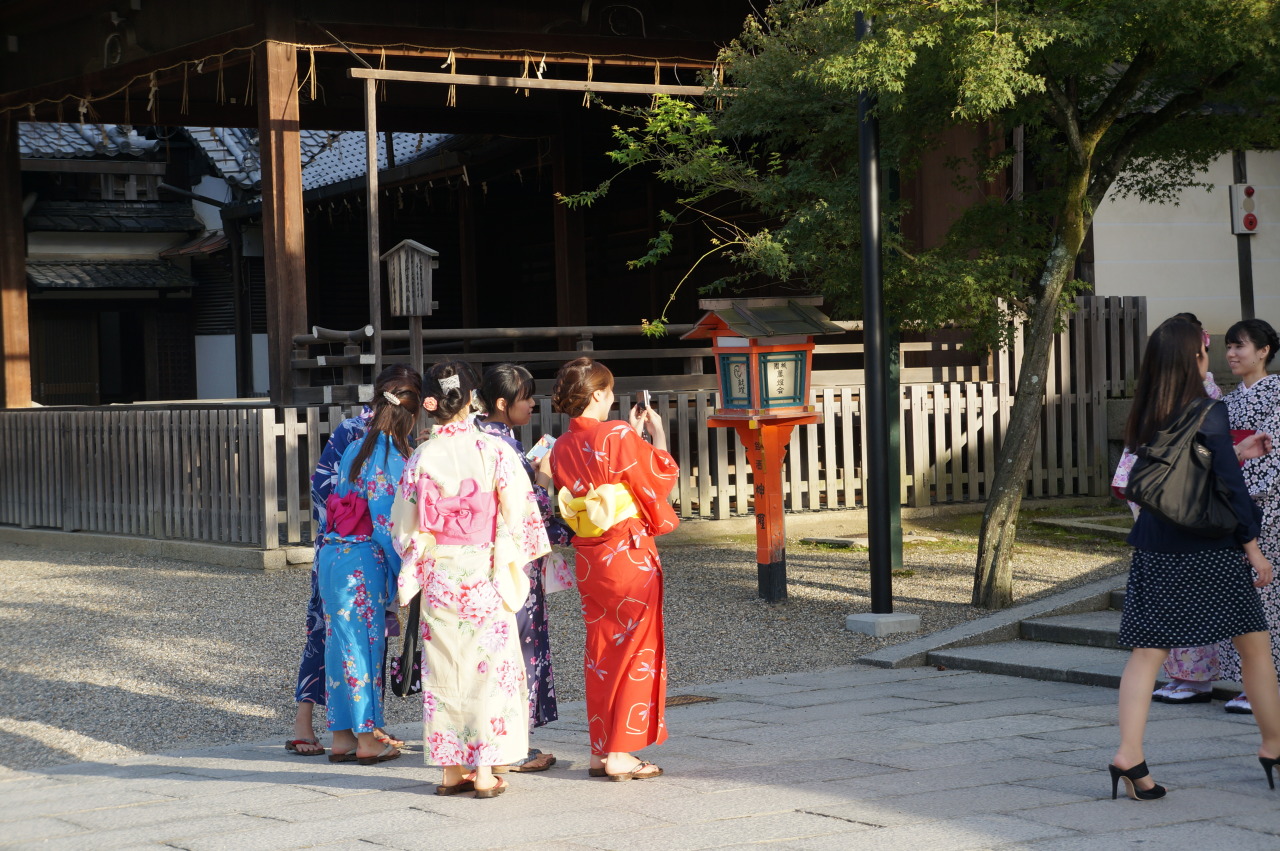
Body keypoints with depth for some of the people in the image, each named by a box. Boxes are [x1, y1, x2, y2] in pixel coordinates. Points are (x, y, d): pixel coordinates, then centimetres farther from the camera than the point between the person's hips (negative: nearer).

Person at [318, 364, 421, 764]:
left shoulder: (356, 449, 10)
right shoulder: (391, 457, -12)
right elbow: (387, 524, -15)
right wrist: (406, 570, -7)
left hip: (334, 555, 7)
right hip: (364, 562, -7)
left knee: (343, 642, 11)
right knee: (364, 643, 1)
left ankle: (342, 737, 17)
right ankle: (366, 739, 8)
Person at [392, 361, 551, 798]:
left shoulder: (422, 457, -3)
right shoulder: (494, 450, -9)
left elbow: (404, 524, 3)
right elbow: (518, 513, -5)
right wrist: (511, 565, 9)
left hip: (439, 576, 2)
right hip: (484, 574, -2)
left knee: (444, 667, 9)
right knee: (490, 666, 3)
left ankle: (451, 769, 13)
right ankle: (484, 771, 1)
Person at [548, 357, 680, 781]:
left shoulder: (560, 448, 4)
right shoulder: (618, 436, -15)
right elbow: (663, 475, -4)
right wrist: (657, 434, 11)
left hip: (588, 557, 7)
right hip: (630, 552, -6)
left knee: (601, 650, 14)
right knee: (636, 649, 1)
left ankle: (601, 750, 17)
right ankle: (621, 753, 1)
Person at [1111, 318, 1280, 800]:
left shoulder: (1147, 419, 7)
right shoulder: (1209, 413, -11)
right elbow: (1228, 485, -12)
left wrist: (1238, 453, 29)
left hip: (1154, 544, 5)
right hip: (1208, 548, -5)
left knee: (1147, 651, 3)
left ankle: (1129, 755, -9)